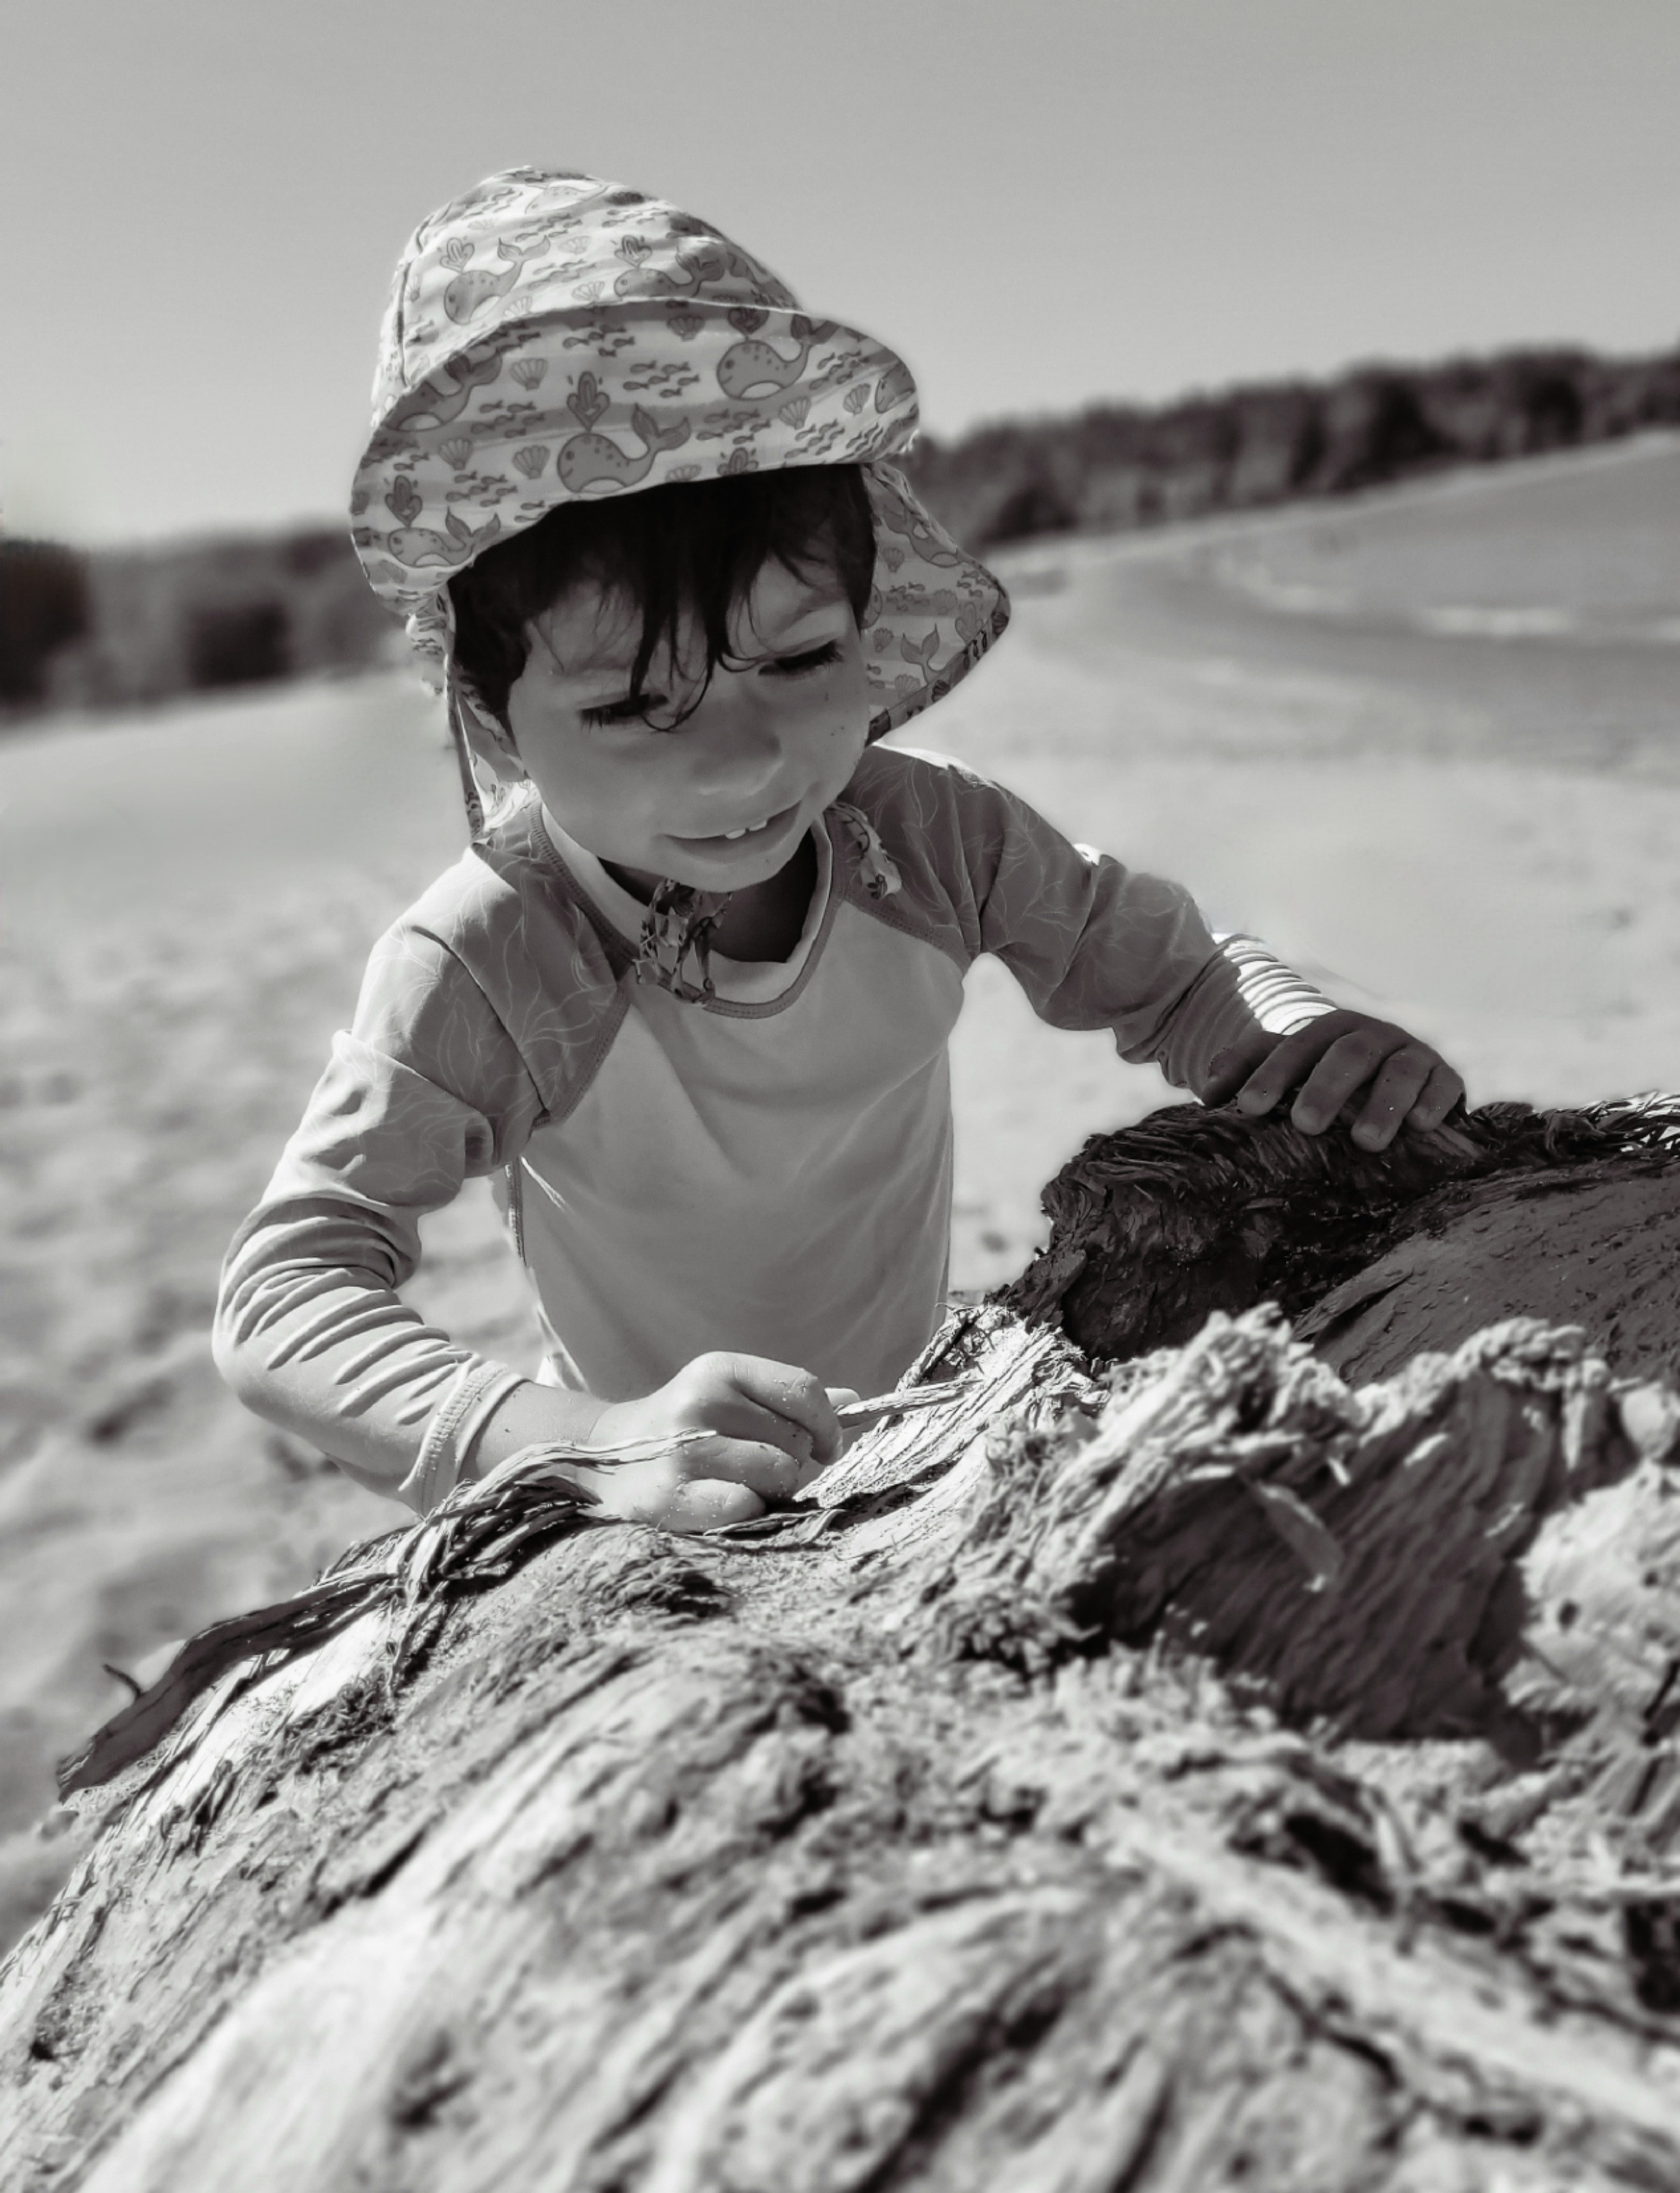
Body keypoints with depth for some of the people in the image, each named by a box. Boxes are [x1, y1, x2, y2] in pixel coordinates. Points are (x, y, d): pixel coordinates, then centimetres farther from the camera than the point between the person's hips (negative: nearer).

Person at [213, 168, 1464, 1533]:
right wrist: (585, 1439, -43)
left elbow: (1179, 975, -1)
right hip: (658, 1526, -2)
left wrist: (1310, 1041, -24)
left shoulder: (935, 838, -16)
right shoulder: (478, 971, -27)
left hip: (925, 1443, 3)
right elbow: (282, 1295, -27)